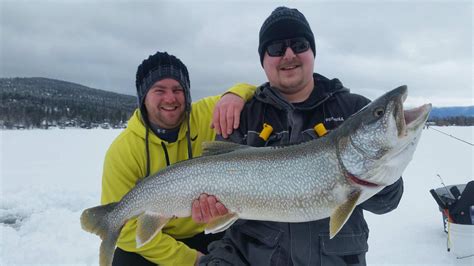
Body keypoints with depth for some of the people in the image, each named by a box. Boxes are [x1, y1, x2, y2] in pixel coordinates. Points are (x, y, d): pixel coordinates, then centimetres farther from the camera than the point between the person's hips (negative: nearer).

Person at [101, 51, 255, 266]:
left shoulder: (205, 115, -13)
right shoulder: (122, 151, -16)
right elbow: (125, 227, -14)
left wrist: (236, 95, -32)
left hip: (207, 234, 1)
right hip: (149, 243, -1)